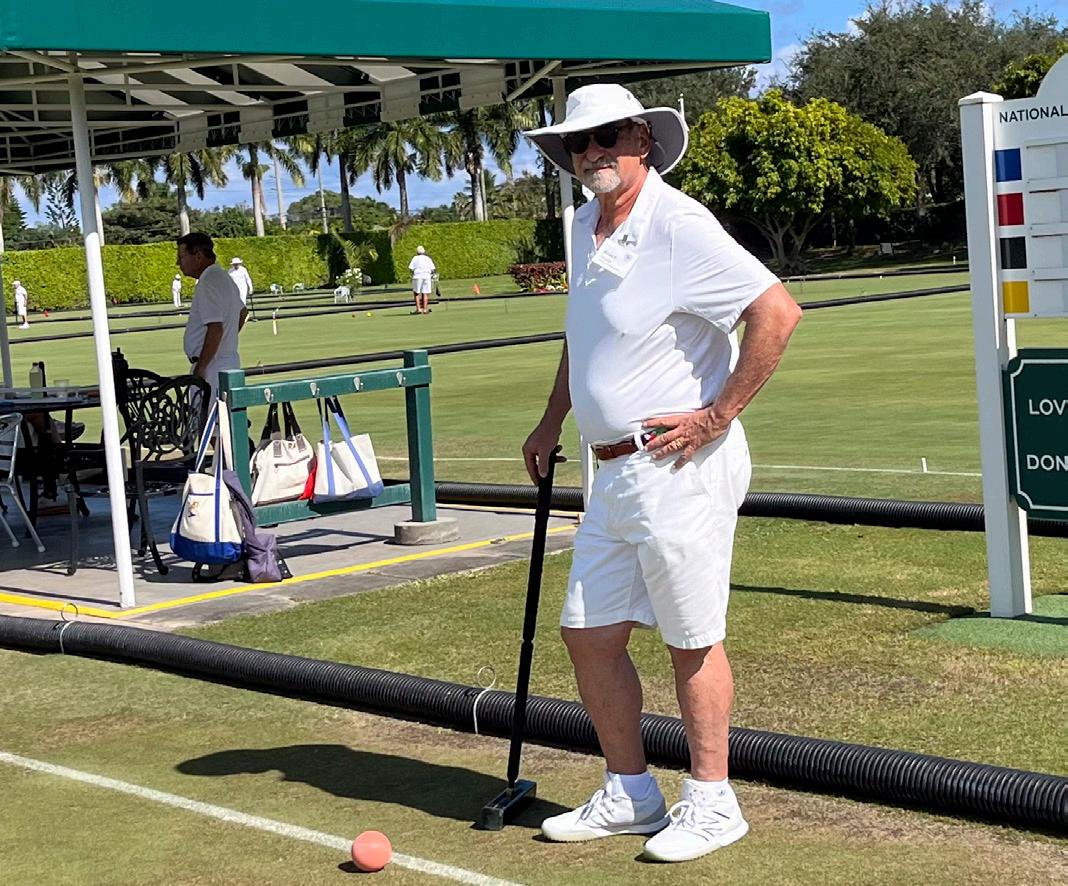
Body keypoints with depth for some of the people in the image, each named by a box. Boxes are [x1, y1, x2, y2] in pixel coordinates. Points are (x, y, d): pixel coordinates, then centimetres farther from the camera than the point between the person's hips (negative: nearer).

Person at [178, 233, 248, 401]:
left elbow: (215, 329, -25)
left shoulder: (208, 282, -18)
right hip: (229, 361, 10)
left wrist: (200, 367, -21)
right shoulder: (223, 277, 15)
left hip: (213, 368, -10)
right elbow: (243, 313, 29)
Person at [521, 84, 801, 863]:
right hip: (616, 473, 9)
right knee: (589, 634, 12)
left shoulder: (677, 227, -15)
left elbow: (777, 312, -22)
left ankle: (711, 805, 16)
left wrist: (719, 415, -18)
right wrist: (552, 424, 25)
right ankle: (631, 795, 26)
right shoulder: (587, 229, 12)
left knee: (693, 640, 2)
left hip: (681, 469, -9)